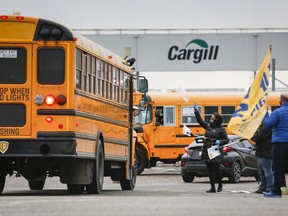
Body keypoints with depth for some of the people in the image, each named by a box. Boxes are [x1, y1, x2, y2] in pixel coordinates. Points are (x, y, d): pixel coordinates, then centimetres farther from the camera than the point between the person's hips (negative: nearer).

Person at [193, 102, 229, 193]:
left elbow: (226, 140, -1)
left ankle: (220, 184, 17)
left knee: (216, 169, -7)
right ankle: (212, 188, 12)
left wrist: (219, 142, -19)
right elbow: (200, 121, 16)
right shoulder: (208, 126, 10)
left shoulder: (221, 129, -3)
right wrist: (196, 111, 7)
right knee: (210, 171, 6)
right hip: (207, 151, 5)